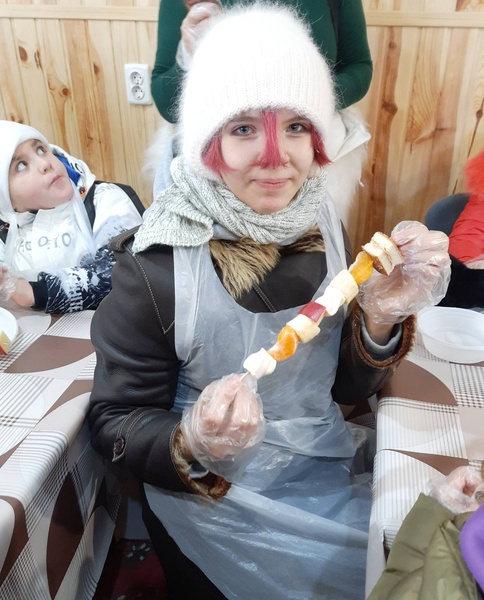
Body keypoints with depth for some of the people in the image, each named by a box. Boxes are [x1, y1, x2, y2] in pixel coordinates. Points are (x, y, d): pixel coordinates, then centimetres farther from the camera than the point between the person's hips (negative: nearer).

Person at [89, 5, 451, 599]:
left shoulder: (323, 228, -10)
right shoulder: (155, 263, -24)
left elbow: (347, 388, -3)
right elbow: (115, 421, -14)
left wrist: (381, 320, -22)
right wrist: (193, 446, -34)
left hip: (329, 471, 4)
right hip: (217, 503, -4)